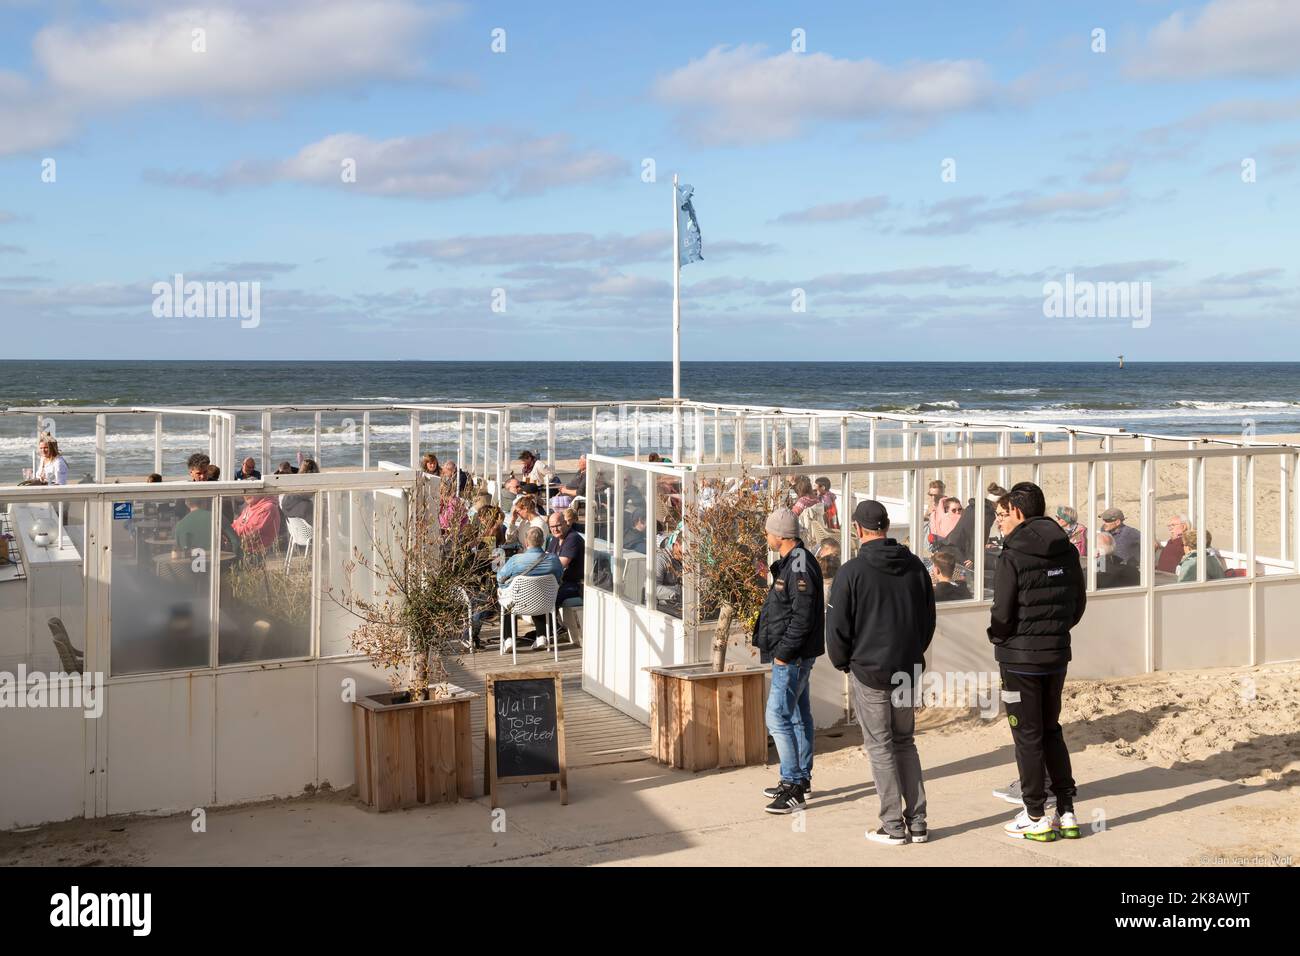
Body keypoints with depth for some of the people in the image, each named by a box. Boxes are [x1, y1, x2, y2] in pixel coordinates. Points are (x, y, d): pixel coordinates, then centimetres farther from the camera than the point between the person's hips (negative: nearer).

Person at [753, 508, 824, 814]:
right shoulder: (789, 563, 14)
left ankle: (793, 787, -8)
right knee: (798, 716, 16)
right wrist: (772, 645, 15)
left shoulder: (800, 568, -20)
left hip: (793, 656, -11)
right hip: (794, 656, 11)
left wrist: (783, 652, -20)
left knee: (777, 717, -11)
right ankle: (801, 779, 26)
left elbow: (802, 617, -24)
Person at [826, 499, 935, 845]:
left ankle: (893, 826, 6)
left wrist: (843, 662, 7)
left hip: (869, 672, -5)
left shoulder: (852, 571, -13)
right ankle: (917, 822, 14)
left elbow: (837, 627, -10)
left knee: (880, 746, 4)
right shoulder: (915, 566, 3)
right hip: (908, 670, 5)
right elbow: (929, 619, 11)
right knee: (905, 742, 16)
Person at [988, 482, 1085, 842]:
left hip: (1020, 657, -6)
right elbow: (1079, 602, 9)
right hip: (1057, 654, 6)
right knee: (1051, 731, 18)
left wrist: (997, 637, 2)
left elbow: (1002, 612, -17)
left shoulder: (1014, 556, -17)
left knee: (1027, 736, 4)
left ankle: (1036, 818, 11)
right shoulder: (1066, 551, 4)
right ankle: (1066, 812, 19)